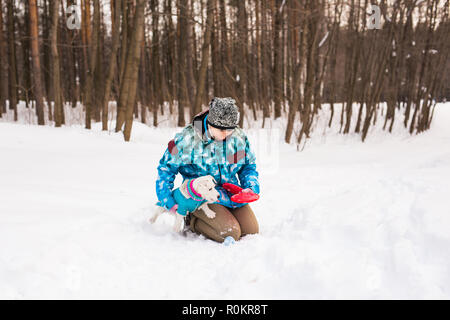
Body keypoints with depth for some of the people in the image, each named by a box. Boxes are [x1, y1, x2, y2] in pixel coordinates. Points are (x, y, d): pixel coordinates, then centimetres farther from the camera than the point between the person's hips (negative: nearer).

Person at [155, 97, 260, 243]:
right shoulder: (187, 139, -15)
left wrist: (251, 187, -6)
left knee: (252, 231, -6)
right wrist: (167, 200, -7)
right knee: (231, 233, -23)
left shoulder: (239, 137, -3)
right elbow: (166, 167, -3)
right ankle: (192, 221, 4)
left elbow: (249, 166, 14)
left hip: (231, 193, 6)